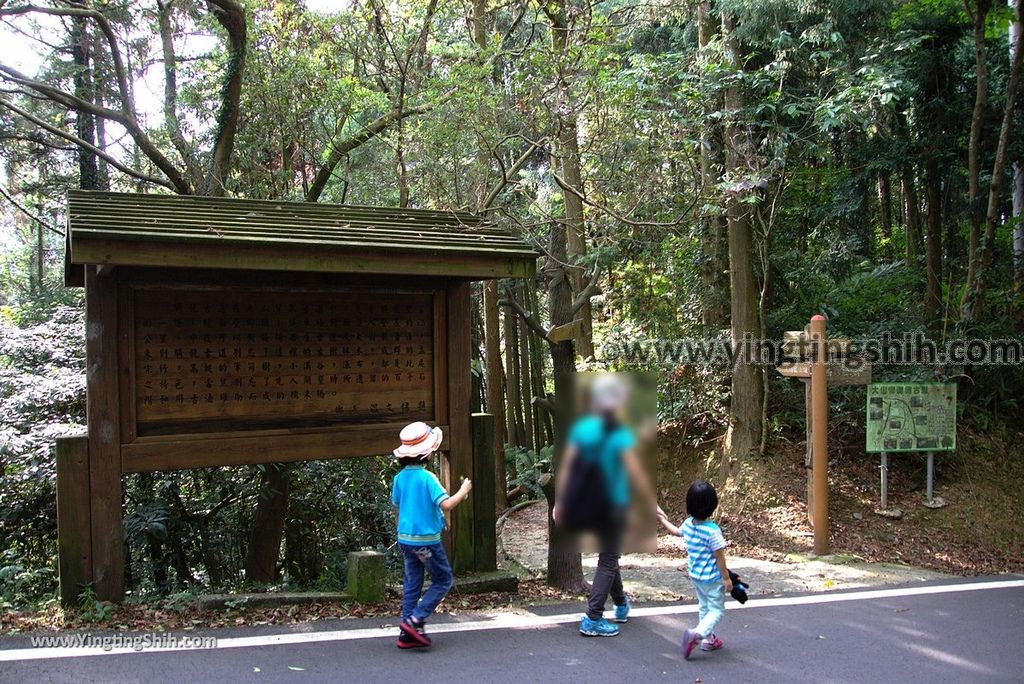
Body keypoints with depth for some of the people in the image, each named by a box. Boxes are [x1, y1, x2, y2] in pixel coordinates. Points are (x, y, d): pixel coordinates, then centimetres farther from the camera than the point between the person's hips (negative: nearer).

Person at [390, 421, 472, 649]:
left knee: (412, 583, 14)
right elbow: (445, 504, -25)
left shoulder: (400, 477, 2)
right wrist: (463, 491, -11)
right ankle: (415, 620, -3)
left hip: (405, 538, 7)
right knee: (443, 580, 8)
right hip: (426, 539, -7)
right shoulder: (426, 477, -19)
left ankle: (407, 634, 14)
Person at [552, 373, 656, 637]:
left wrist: (558, 502, 3)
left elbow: (565, 467, -3)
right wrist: (653, 502, -7)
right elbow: (636, 474, -17)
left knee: (608, 553, 23)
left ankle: (621, 605, 39)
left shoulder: (581, 428, -3)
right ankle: (592, 619, 0)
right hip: (613, 504, -5)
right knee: (608, 560, 4)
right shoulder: (621, 435, -15)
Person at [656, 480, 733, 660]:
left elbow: (676, 532, 18)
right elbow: (719, 557, -19)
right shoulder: (713, 531, -26)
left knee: (705, 607, 23)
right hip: (712, 578, -7)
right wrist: (727, 578, -8)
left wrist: (663, 519, 34)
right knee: (717, 610, 2)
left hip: (695, 576, 7)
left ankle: (708, 639, 31)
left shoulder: (688, 524, -5)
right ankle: (697, 633, -18)